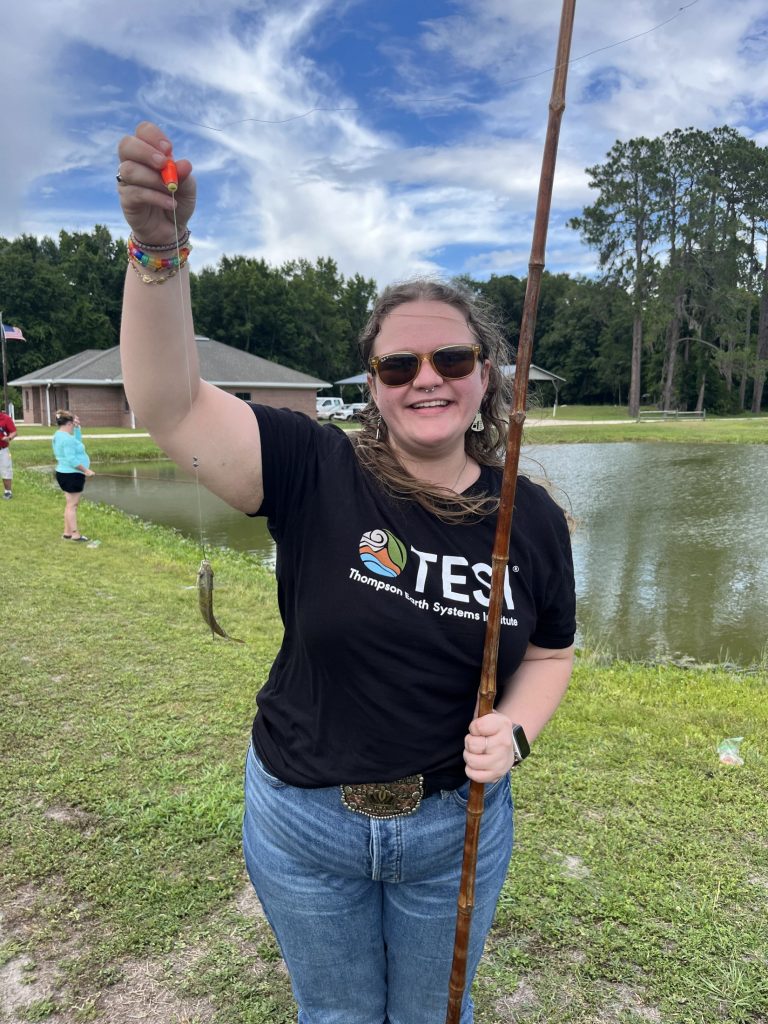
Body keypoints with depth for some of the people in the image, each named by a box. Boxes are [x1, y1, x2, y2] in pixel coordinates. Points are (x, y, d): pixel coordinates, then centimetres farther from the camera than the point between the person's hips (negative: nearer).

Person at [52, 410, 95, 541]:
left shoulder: (59, 436, 12)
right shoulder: (67, 438, -20)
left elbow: (77, 440, 22)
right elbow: (71, 459, -25)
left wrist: (77, 427, 11)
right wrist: (85, 470, -18)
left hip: (65, 473, 10)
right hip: (72, 475, -10)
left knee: (70, 504, 15)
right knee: (72, 505, -7)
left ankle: (67, 532, 19)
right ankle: (75, 534, -4)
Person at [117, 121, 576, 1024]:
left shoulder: (530, 516, -10)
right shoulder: (316, 474, -18)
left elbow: (549, 652, 3)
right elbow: (168, 403, -28)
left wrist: (513, 730, -15)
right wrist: (159, 249, -39)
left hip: (454, 824, 1)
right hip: (303, 819, -1)